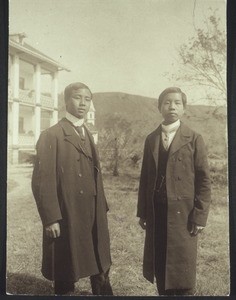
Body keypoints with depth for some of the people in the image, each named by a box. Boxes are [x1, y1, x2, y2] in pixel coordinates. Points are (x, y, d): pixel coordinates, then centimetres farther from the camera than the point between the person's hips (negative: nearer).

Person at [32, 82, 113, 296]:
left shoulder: (87, 135, 13)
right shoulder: (52, 136, -9)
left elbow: (95, 175, 11)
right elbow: (42, 181, -14)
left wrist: (102, 210, 6)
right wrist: (50, 219, -17)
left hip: (95, 217, 6)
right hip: (67, 218, -6)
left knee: (101, 268, 16)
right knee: (66, 276, 10)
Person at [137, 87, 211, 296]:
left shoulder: (194, 139, -2)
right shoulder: (151, 139, 9)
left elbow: (204, 180, -5)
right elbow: (145, 177, 8)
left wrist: (200, 215, -10)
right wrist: (143, 212, 5)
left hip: (183, 212, -3)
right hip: (156, 212, 3)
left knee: (182, 269, 6)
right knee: (160, 266, 12)